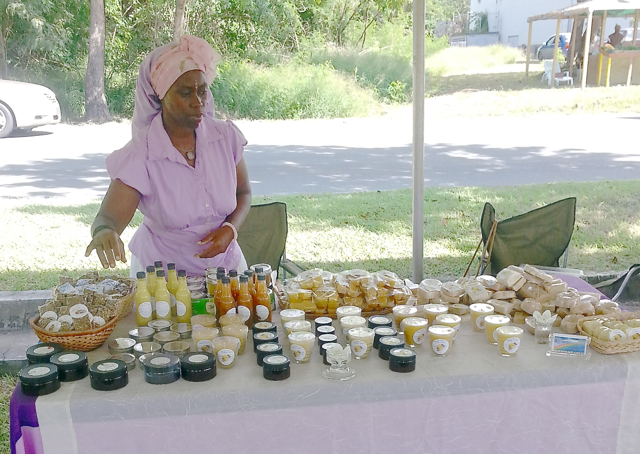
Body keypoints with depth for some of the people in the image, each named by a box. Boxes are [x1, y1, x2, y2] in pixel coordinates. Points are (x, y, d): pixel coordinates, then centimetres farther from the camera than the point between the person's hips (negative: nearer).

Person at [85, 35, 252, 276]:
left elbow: (243, 192, 9)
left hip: (225, 264, 2)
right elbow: (108, 217, -18)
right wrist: (104, 232, -42)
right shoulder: (139, 156, -13)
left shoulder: (226, 137, -3)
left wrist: (230, 230, -10)